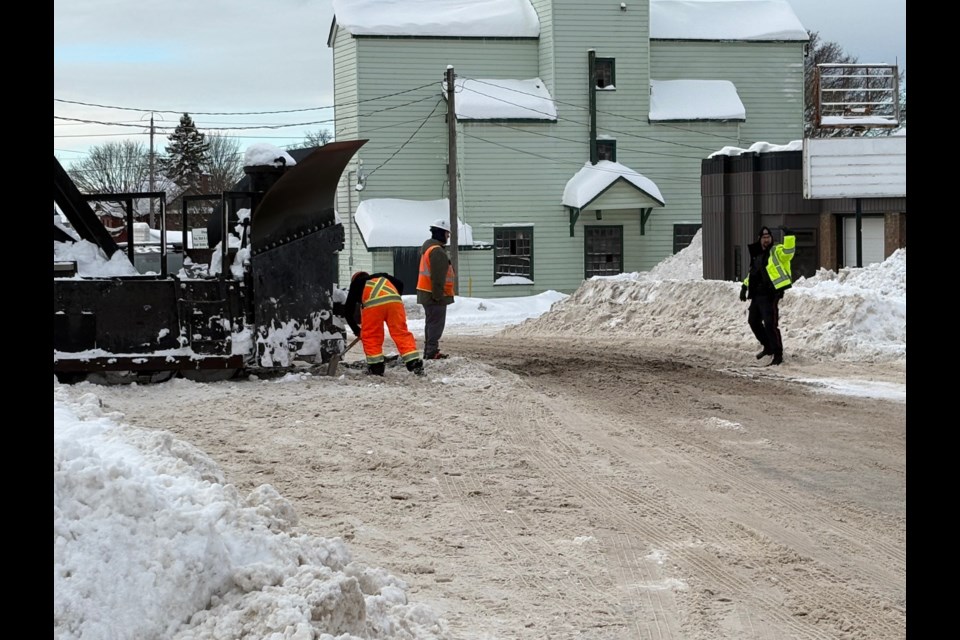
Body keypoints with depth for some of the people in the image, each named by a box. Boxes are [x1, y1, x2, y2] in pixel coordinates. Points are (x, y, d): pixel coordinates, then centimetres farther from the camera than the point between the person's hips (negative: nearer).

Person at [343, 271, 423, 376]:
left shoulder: (356, 283, 33)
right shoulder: (382, 277, 38)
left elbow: (348, 310, 30)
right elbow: (400, 284, 20)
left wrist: (356, 330, 37)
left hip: (373, 304, -2)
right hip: (394, 300, 2)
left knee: (370, 336, 12)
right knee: (401, 333, 4)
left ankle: (376, 367, 12)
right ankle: (415, 363, -3)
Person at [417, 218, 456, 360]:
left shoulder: (428, 246, 18)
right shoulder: (437, 251, -17)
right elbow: (438, 276, -22)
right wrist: (438, 295, -22)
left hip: (426, 293, 11)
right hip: (435, 295, -11)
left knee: (431, 322, 15)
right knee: (436, 323, -9)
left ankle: (428, 351, 18)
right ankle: (432, 352, -11)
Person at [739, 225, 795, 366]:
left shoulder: (777, 252, -4)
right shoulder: (756, 255, 19)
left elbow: (789, 251, -26)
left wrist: (788, 236, -36)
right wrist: (745, 286, 25)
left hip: (770, 295, -9)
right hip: (756, 295, 9)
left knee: (770, 325, -14)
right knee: (753, 321, 18)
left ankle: (778, 354, -7)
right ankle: (768, 347, 36)